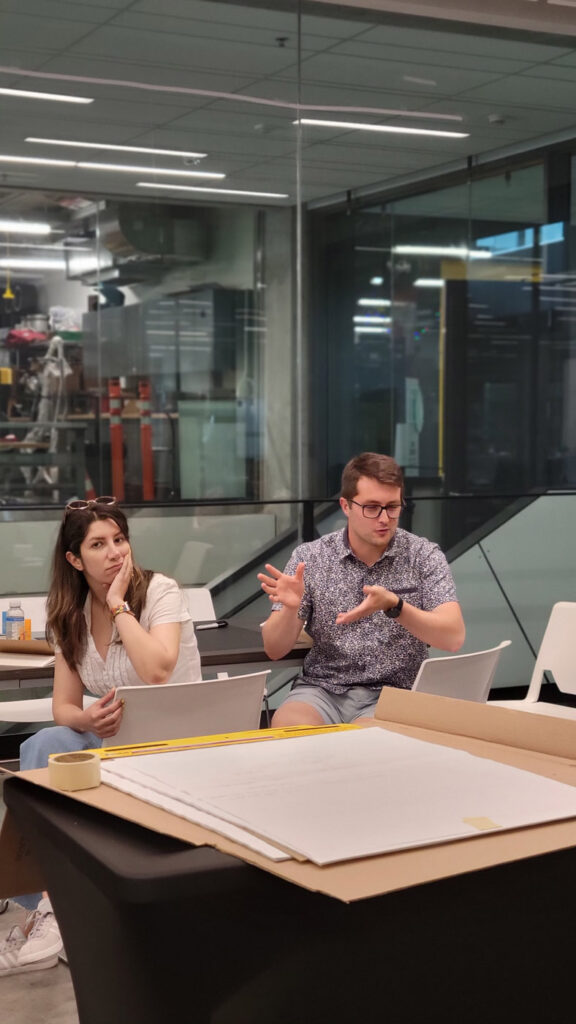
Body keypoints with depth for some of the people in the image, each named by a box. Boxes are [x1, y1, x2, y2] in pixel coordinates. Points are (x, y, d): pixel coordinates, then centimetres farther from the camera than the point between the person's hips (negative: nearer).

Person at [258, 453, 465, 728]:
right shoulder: (309, 558, -1)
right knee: (287, 727, -30)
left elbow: (453, 637, -14)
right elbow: (275, 649, -1)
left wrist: (394, 606, -29)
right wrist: (290, 608, -23)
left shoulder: (424, 555, -3)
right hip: (322, 690, 1)